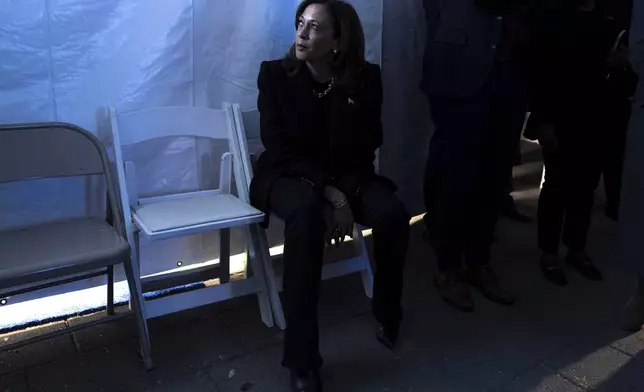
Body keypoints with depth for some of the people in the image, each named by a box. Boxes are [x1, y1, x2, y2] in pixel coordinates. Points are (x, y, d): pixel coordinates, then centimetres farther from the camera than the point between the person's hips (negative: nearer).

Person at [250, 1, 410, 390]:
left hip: (347, 176, 3)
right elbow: (281, 150, -13)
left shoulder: (365, 78, -4)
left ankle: (388, 314, 2)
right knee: (306, 212, -38)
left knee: (392, 213, -28)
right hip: (288, 174, -2)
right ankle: (302, 360, -31)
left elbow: (365, 149, -1)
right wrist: (331, 196, -24)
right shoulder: (276, 74, -9)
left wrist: (342, 195, -18)